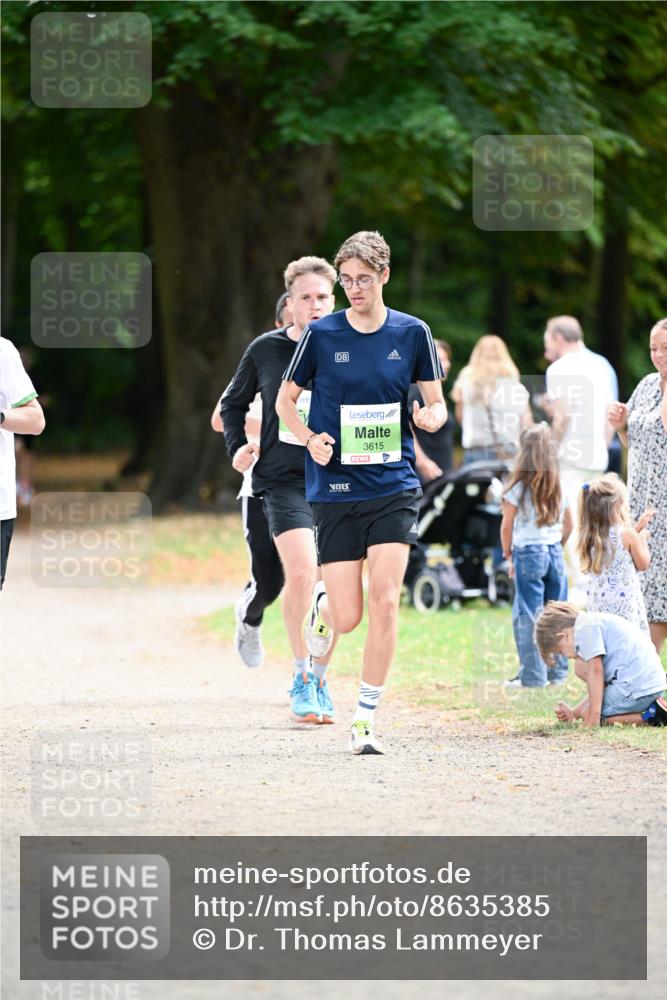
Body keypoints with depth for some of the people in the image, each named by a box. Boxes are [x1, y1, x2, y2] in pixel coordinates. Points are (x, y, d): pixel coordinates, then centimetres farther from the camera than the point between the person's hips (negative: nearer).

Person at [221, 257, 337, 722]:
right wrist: (237, 448, 5)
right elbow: (234, 403, 18)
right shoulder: (266, 350, 3)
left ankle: (319, 679, 22)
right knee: (302, 571, -21)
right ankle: (301, 677, -8)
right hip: (283, 478, -2)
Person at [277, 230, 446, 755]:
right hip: (334, 489, 0)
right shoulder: (321, 334, -1)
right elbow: (285, 400, 10)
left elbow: (436, 404, 9)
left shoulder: (412, 333, 2)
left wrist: (431, 417, -16)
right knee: (348, 616, -2)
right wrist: (310, 438, -10)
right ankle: (322, 605, 37)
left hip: (394, 485, 0)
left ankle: (367, 715, -3)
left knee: (385, 600, -14)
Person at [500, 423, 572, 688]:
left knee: (527, 616, -1)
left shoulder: (519, 487, -8)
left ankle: (533, 675, -3)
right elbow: (568, 525, 13)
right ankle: (557, 672, 13)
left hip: (528, 553, -5)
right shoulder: (560, 487, 6)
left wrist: (509, 555, 9)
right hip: (554, 553, 5)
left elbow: (506, 526, -4)